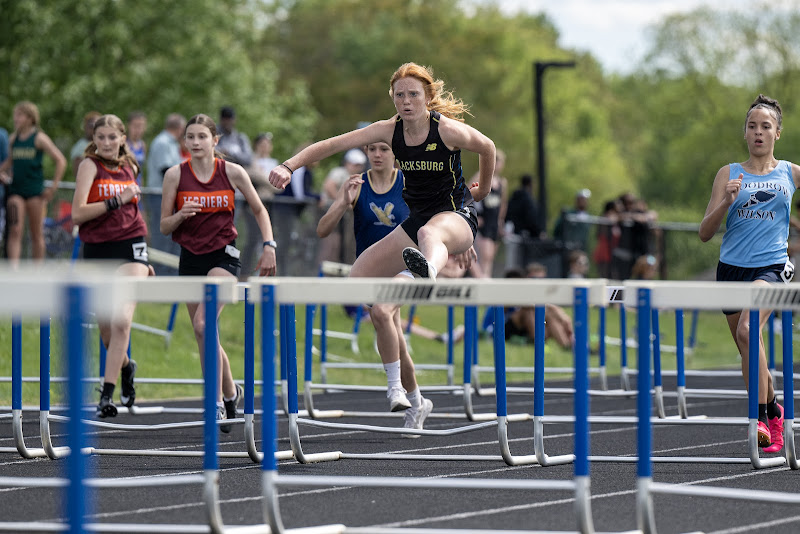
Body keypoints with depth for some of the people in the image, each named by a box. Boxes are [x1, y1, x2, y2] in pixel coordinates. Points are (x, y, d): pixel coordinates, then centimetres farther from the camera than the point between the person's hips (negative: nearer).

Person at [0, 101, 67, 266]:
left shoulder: (39, 138, -5)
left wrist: (54, 186, -9)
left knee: (37, 234, 5)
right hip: (16, 191, 3)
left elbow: (61, 161, -6)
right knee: (15, 231, -9)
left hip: (35, 191, -3)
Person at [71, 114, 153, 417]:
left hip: (130, 246, 1)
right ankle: (125, 367, 43)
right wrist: (116, 200, -21)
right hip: (96, 250, -1)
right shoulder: (90, 165, -3)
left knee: (121, 320, -18)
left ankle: (107, 395, -20)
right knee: (106, 328, 10)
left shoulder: (129, 168, 10)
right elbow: (77, 214, -15)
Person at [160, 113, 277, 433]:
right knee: (204, 335, 7)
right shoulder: (175, 175, -2)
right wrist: (181, 215, -19)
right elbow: (164, 227, 2)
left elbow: (259, 210, 9)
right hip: (190, 258, 3)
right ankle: (230, 392, 30)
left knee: (204, 324, -23)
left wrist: (269, 246, -2)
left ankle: (217, 401, -18)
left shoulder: (232, 172, -4)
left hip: (223, 254, -3)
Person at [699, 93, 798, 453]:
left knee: (747, 330, -28)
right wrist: (726, 201, -14)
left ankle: (760, 418, -28)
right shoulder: (729, 174, 7)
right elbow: (705, 233, 3)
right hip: (732, 267, 3)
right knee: (750, 355, 11)